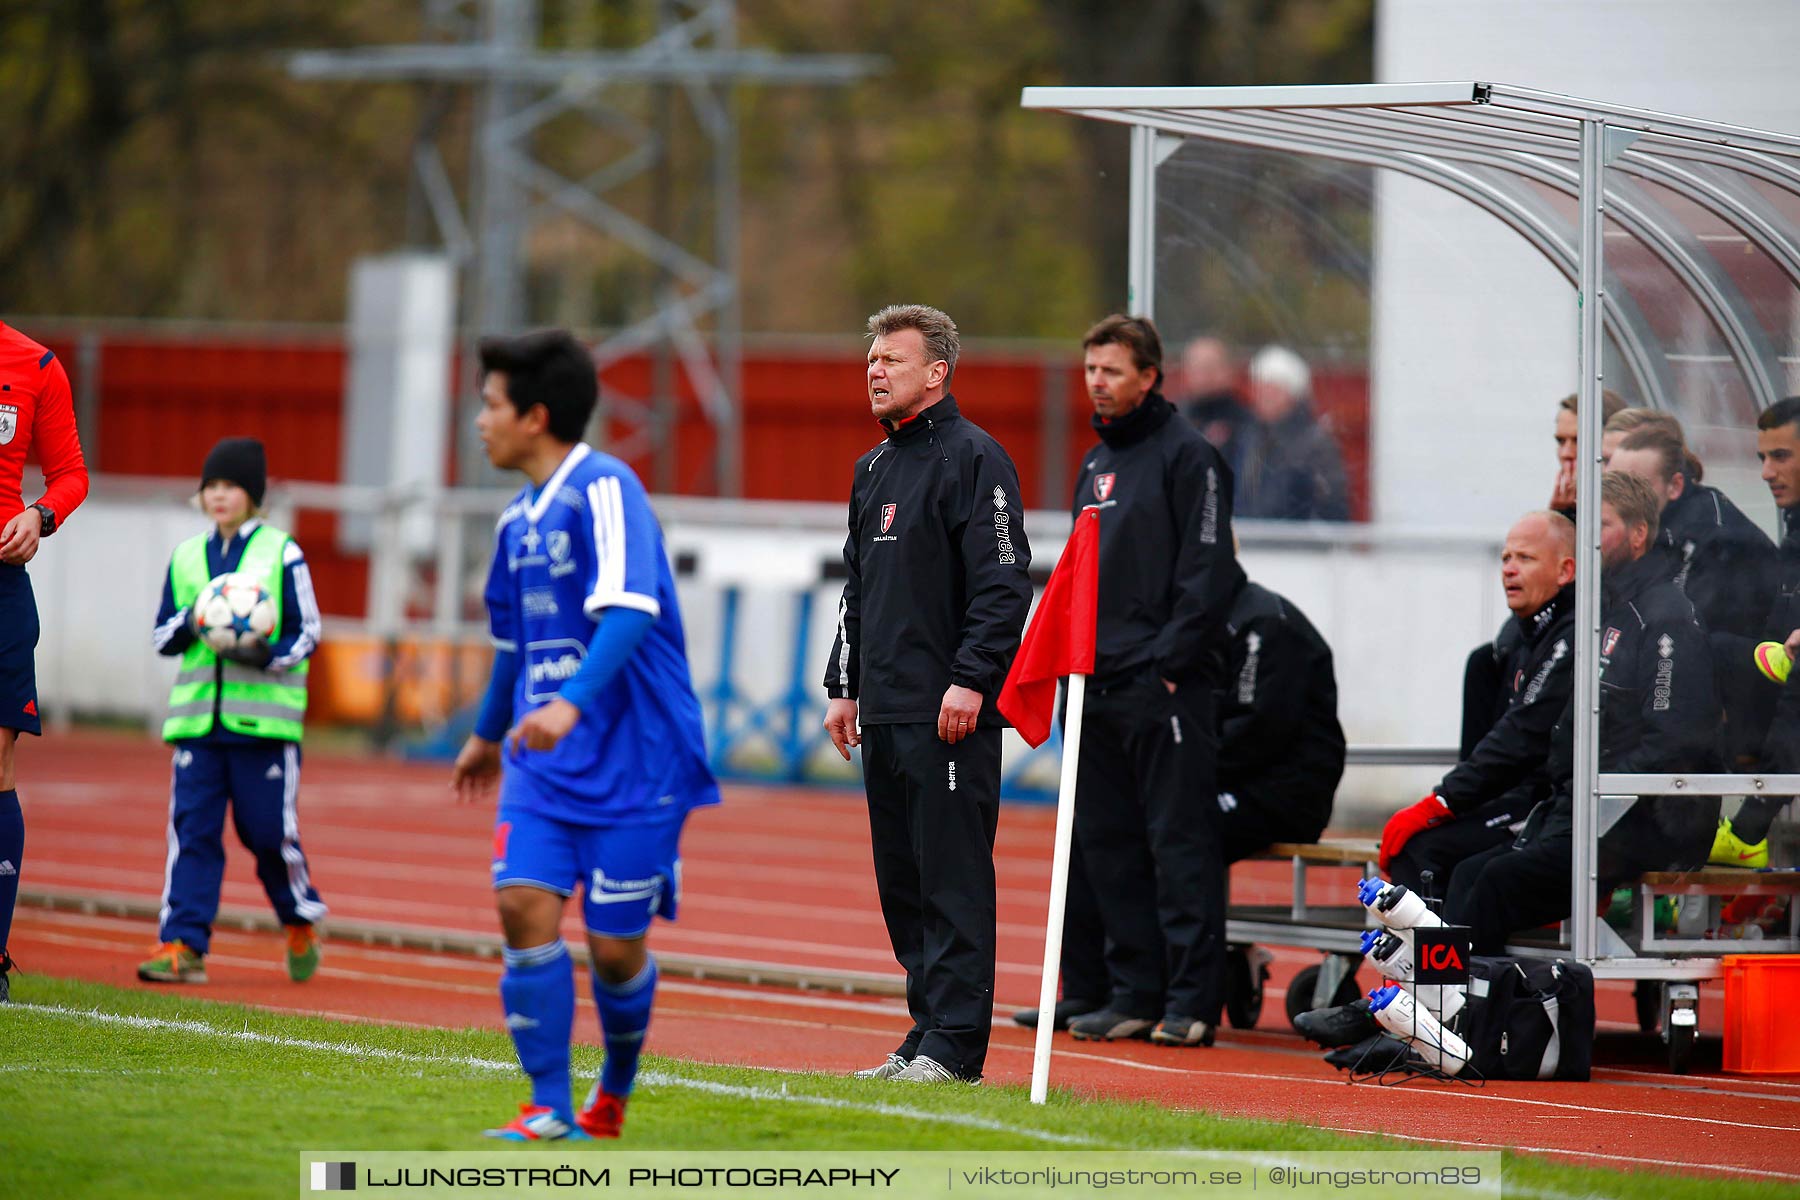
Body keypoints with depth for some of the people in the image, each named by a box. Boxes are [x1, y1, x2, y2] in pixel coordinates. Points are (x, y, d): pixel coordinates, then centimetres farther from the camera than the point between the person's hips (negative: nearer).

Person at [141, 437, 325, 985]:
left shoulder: (282, 553, 2)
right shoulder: (187, 556, 13)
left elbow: (307, 631, 1)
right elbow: (161, 638, 16)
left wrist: (270, 655, -18)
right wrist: (188, 623, -6)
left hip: (265, 714, -3)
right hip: (198, 714, 3)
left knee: (270, 831, 0)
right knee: (191, 830, -4)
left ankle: (301, 921, 24)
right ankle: (183, 946, -5)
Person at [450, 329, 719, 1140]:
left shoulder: (603, 489, -14)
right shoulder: (519, 519, 12)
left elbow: (629, 609, -28)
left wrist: (572, 702, -41)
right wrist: (489, 733, 40)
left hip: (633, 758, -7)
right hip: (543, 759, 7)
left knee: (614, 945, -2)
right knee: (523, 903, -11)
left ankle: (616, 1087, 26)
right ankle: (549, 1108, -6)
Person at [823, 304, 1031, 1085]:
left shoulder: (972, 458, -7)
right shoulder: (874, 470, 19)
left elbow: (1004, 581, -14)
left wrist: (970, 679, -19)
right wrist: (844, 684, 18)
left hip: (949, 713, -9)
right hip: (884, 712, 9)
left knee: (953, 878, -8)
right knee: (902, 881, 9)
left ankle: (954, 1043, -8)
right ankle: (928, 1032, 14)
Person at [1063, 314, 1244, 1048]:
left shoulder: (1186, 456, -6)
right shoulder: (1096, 465, 19)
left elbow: (1208, 569, -12)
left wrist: (1171, 662, -17)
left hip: (1164, 685, -8)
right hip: (1098, 685, 8)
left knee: (1180, 842, -7)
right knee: (1108, 845, 8)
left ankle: (1192, 1002, -7)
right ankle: (1134, 994, 14)